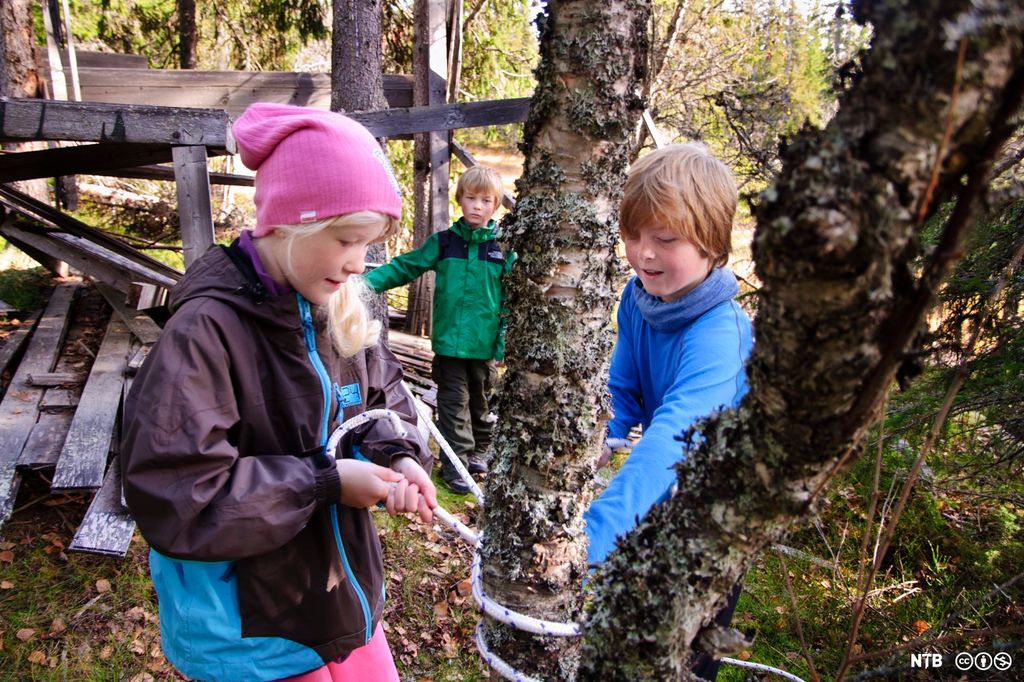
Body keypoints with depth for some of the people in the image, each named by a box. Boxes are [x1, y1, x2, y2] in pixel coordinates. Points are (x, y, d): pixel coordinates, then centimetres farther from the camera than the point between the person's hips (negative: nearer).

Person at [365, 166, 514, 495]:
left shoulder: (503, 247, -1)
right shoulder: (444, 242, 0)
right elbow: (404, 266, 1)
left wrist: (506, 337, -5)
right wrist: (367, 281, -12)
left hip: (485, 344, 1)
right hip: (450, 341, -1)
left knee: (481, 400, 17)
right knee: (454, 404, 5)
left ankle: (477, 451, 37)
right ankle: (455, 465, 14)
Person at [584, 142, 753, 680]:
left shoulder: (720, 334, -36)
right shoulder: (638, 298, -13)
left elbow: (671, 437, -49)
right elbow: (622, 392, -7)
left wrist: (591, 537, -60)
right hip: (658, 505, 6)